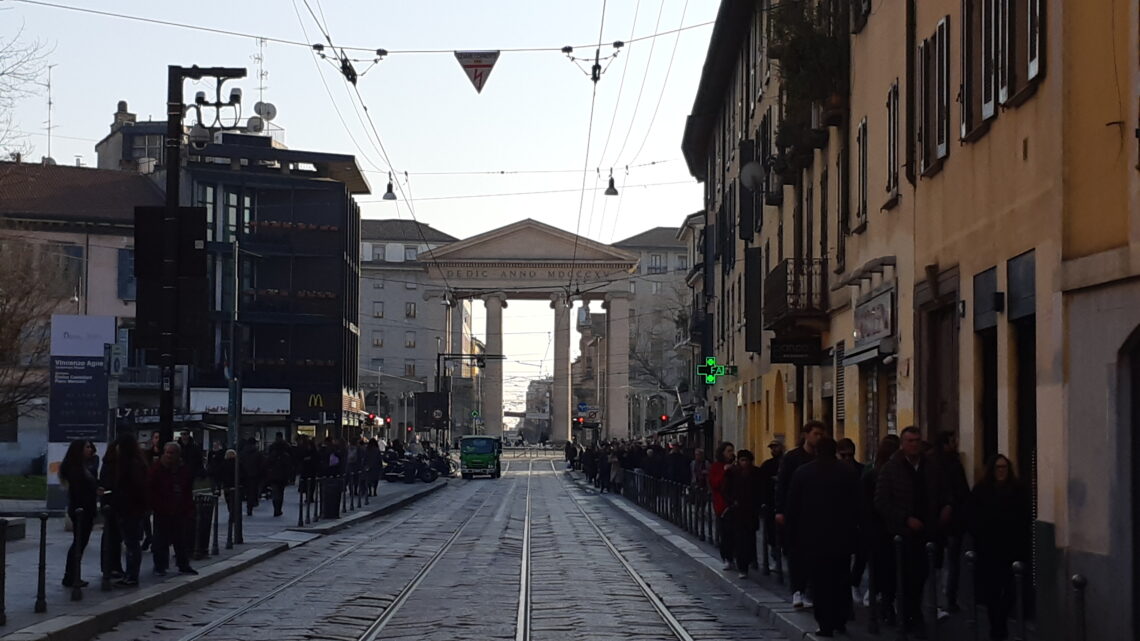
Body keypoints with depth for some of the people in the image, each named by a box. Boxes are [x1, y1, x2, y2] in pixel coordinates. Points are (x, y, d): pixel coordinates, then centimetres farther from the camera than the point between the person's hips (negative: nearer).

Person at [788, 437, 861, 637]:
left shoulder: (803, 472, -2)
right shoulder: (850, 472, 0)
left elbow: (793, 505, 0)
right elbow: (857, 503, 1)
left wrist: (793, 530, 8)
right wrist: (853, 527, 8)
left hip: (813, 536, -2)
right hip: (843, 536, 2)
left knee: (820, 583, 0)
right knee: (840, 580, 13)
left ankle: (826, 625, -4)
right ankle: (840, 621, 13)